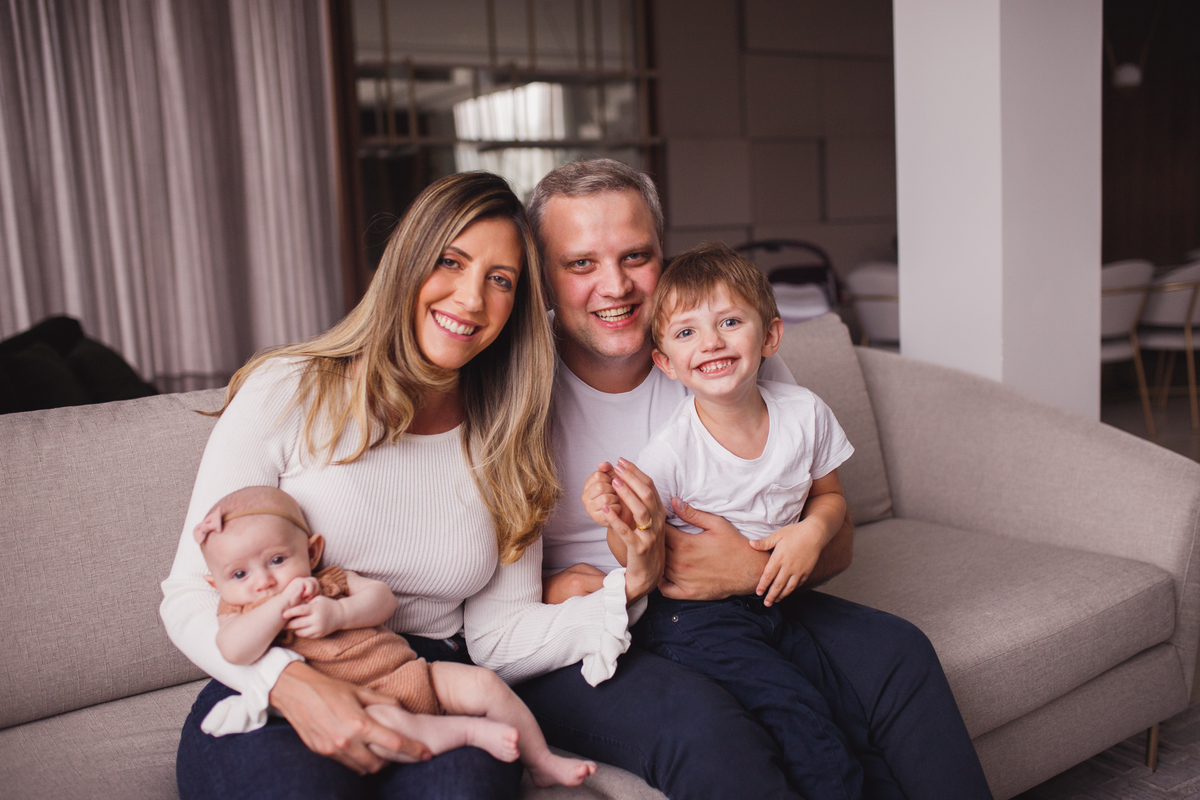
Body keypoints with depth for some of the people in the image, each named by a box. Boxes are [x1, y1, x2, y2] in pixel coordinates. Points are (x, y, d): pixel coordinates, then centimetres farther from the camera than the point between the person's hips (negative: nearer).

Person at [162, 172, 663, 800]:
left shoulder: (503, 444, 8)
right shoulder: (286, 393, -4)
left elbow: (500, 635, 5)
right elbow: (191, 593, -4)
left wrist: (627, 588, -11)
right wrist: (291, 683, -23)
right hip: (270, 700, -1)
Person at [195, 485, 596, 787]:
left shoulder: (329, 581, 14)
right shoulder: (240, 611, 4)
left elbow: (383, 598, 3)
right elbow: (235, 651, -20)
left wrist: (337, 613, -14)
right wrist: (284, 600, -18)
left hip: (409, 670, 5)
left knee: (484, 683, -7)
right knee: (381, 722, -39)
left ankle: (541, 762, 11)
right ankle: (469, 731, -20)